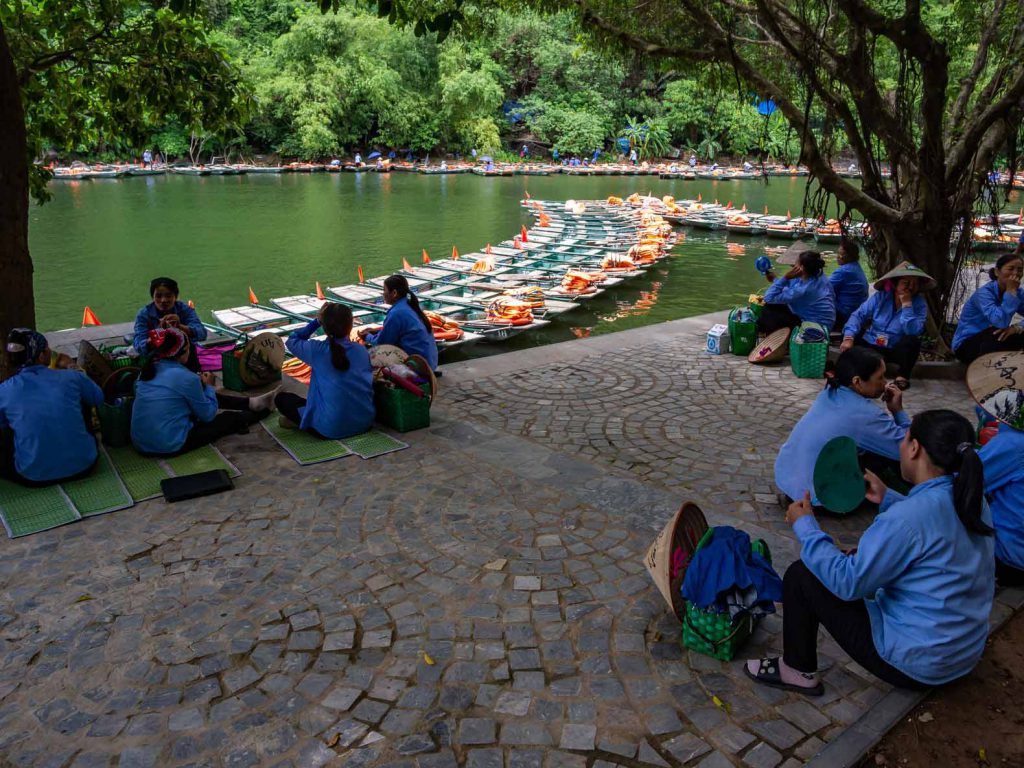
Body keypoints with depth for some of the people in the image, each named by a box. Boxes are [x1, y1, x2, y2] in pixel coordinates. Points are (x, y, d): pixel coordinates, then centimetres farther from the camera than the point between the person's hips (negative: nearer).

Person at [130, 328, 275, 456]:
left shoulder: (148, 370, 1)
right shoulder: (186, 378, -19)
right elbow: (208, 415, -6)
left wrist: (200, 385, 16)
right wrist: (209, 386, 8)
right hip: (171, 446, -7)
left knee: (205, 397, 21)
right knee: (230, 419, 14)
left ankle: (252, 403, 35)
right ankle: (265, 409, 39)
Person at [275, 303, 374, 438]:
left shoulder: (317, 350, -11)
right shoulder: (362, 350, -2)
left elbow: (291, 341, 9)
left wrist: (316, 321, 3)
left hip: (332, 429, -4)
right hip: (365, 424, 4)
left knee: (281, 398, 16)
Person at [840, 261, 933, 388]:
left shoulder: (919, 304, -10)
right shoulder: (881, 296, -6)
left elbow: (913, 331, -27)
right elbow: (859, 315, -13)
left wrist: (906, 304, -27)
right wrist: (848, 337, -29)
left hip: (895, 351, -1)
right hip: (869, 345, 1)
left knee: (913, 340, -29)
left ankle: (903, 377, -17)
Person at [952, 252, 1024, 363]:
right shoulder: (984, 292, -20)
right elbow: (1000, 322, -36)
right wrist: (1011, 291, -29)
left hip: (994, 342, 6)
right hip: (966, 346, -6)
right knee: (997, 333, -33)